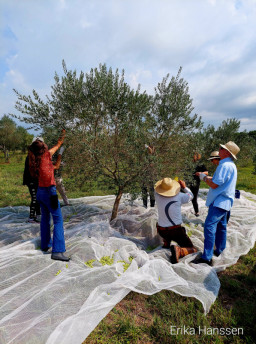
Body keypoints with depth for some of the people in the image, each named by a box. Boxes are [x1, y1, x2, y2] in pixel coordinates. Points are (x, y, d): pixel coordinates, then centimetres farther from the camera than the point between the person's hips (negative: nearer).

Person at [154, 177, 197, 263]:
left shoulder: (157, 195, -12)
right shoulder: (178, 196, -19)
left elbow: (157, 189, 14)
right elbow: (190, 196, 3)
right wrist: (184, 187, 18)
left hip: (161, 231, 4)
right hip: (176, 231, -4)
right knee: (193, 250, 7)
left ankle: (166, 244, 29)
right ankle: (178, 250, -22)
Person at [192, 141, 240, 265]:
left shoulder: (225, 166, -20)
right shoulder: (231, 165, 14)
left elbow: (214, 185, -21)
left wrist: (204, 177, -5)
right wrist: (206, 177, 13)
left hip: (219, 202, -11)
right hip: (225, 202, 11)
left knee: (209, 226, -14)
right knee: (221, 226, 19)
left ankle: (207, 257, -13)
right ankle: (219, 251, 34)